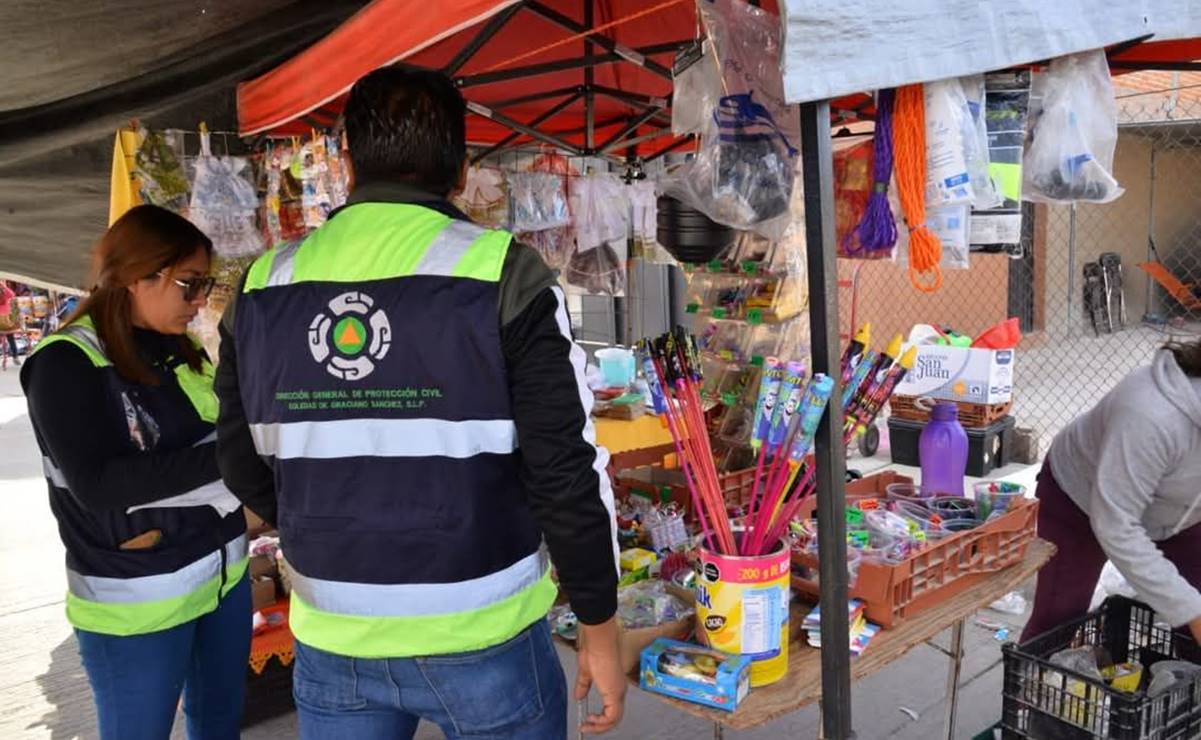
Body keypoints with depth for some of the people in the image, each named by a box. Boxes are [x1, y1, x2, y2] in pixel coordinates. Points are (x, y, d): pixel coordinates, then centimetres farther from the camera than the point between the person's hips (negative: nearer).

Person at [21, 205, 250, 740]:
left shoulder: (182, 347, 6)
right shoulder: (67, 362, -14)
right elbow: (99, 485, -23)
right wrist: (224, 454, -26)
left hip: (224, 573, 6)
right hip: (137, 601, -6)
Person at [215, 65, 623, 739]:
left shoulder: (265, 285, -2)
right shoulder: (503, 274, -15)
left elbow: (246, 467, 6)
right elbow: (566, 469, -15)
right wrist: (600, 620, -3)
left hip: (333, 642, 4)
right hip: (482, 640, -3)